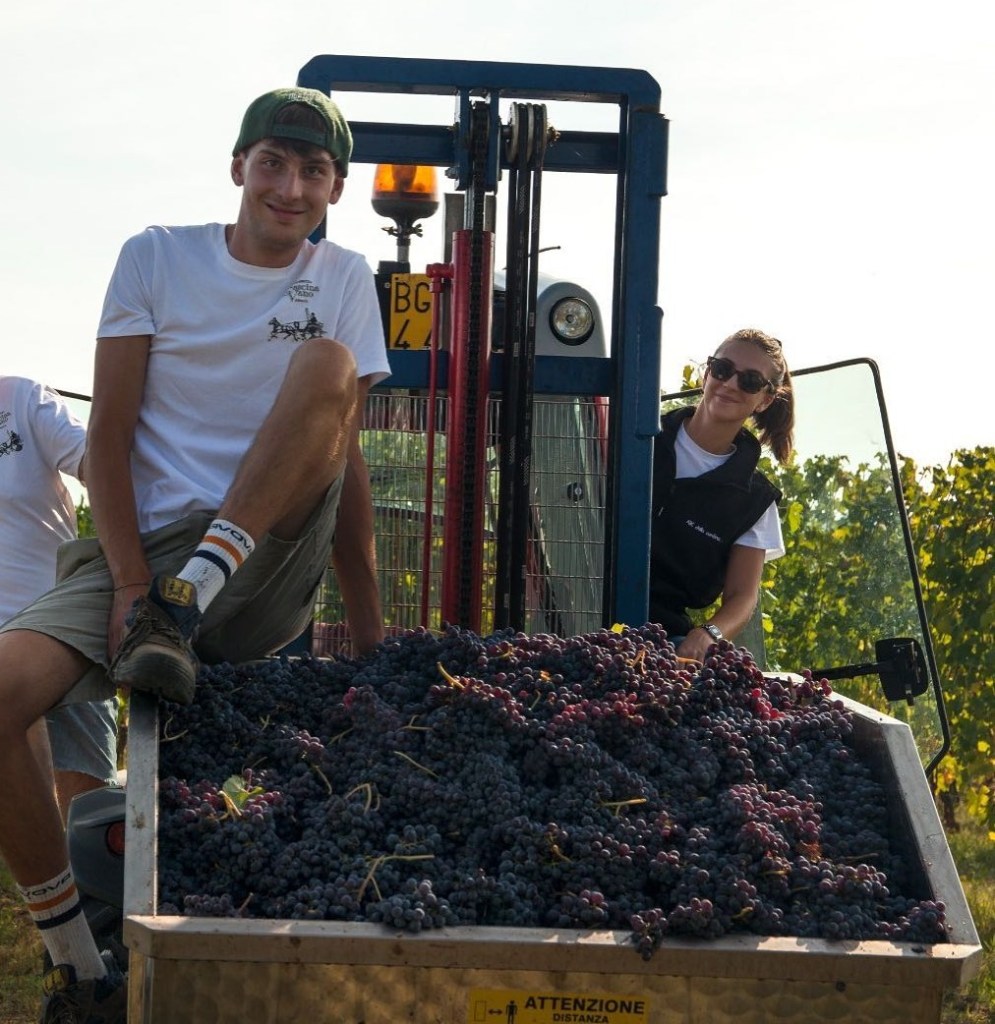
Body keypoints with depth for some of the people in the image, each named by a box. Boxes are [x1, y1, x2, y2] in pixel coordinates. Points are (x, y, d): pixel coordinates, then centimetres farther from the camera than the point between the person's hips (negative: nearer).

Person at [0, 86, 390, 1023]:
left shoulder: (343, 279, 10)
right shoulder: (156, 259, 6)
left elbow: (345, 460, 8)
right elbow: (108, 432, 0)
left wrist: (368, 624, 3)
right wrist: (129, 581, -13)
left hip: (269, 564, 0)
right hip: (146, 548, 0)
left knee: (328, 363, -24)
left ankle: (187, 601, -27)